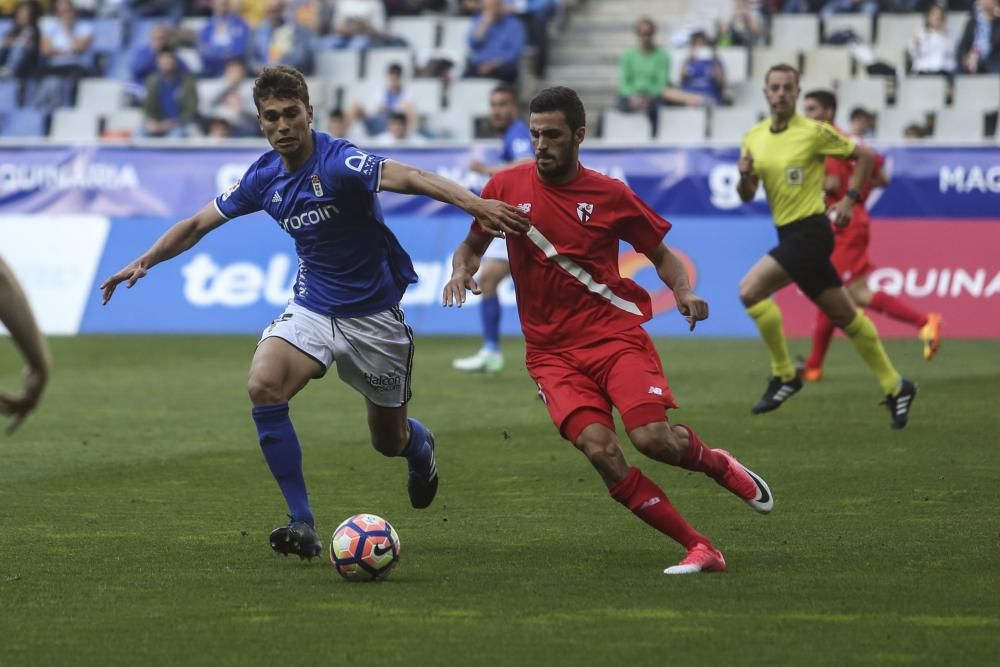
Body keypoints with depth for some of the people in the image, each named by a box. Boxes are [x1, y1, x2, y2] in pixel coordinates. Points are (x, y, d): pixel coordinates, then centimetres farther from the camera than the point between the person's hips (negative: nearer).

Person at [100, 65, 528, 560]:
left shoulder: (338, 162, -22)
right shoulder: (264, 178, -3)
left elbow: (410, 178, -40)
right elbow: (196, 226, 13)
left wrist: (474, 204, -56)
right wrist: (144, 262, 3)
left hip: (373, 315, -4)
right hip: (311, 309, 4)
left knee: (389, 441, 9)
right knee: (264, 385, -25)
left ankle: (420, 446, 51)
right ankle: (302, 524, -19)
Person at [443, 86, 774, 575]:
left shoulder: (609, 195, 1)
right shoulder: (507, 187, 2)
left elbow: (660, 253, 12)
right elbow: (472, 246, 17)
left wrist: (684, 291, -8)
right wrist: (462, 271, -6)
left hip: (616, 333, -1)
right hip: (552, 351, 1)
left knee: (652, 437, -22)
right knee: (599, 450, -21)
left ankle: (719, 465, 16)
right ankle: (699, 548, -12)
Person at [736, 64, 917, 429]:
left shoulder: (814, 132, -10)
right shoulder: (754, 137, 9)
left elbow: (865, 155, -2)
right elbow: (747, 196, 12)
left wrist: (850, 199, -6)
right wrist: (744, 175, -9)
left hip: (809, 231, -7)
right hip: (790, 234, 7)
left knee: (750, 290, -19)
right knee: (845, 316, 10)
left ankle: (784, 375, -7)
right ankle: (895, 387, 19)